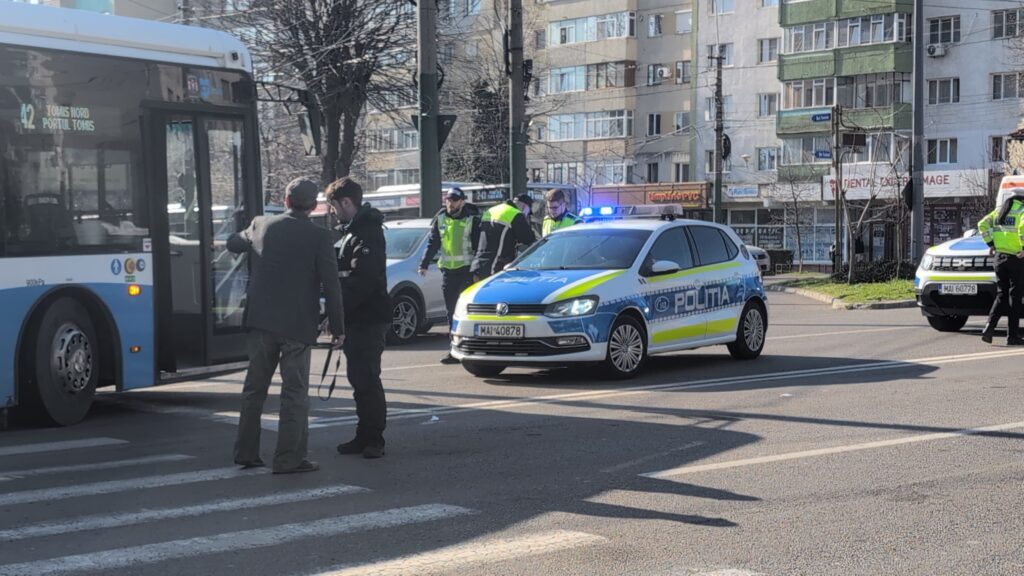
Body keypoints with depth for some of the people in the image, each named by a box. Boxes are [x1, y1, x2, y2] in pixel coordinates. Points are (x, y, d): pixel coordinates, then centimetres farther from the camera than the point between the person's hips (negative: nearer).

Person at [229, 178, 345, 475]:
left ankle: (246, 453, 21)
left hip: (260, 321, 4)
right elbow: (331, 285, -9)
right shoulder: (318, 237, -8)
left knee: (254, 387, 15)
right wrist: (338, 328, -3)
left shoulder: (261, 225, 4)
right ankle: (289, 458, -1)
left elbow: (233, 243, 23)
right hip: (297, 327, -4)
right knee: (295, 393, 2)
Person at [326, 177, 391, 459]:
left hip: (369, 319, -10)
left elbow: (360, 280, -23)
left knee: (367, 379, -7)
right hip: (359, 319, 10)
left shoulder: (366, 234, -16)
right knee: (360, 379, 13)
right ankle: (365, 436, 19)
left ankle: (373, 439, -2)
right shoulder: (355, 231, 18)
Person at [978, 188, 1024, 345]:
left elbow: (983, 224, 11)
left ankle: (989, 326, -8)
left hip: (999, 257, 6)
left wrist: (990, 243, 11)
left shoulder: (1000, 210, 12)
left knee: (1001, 295, 11)